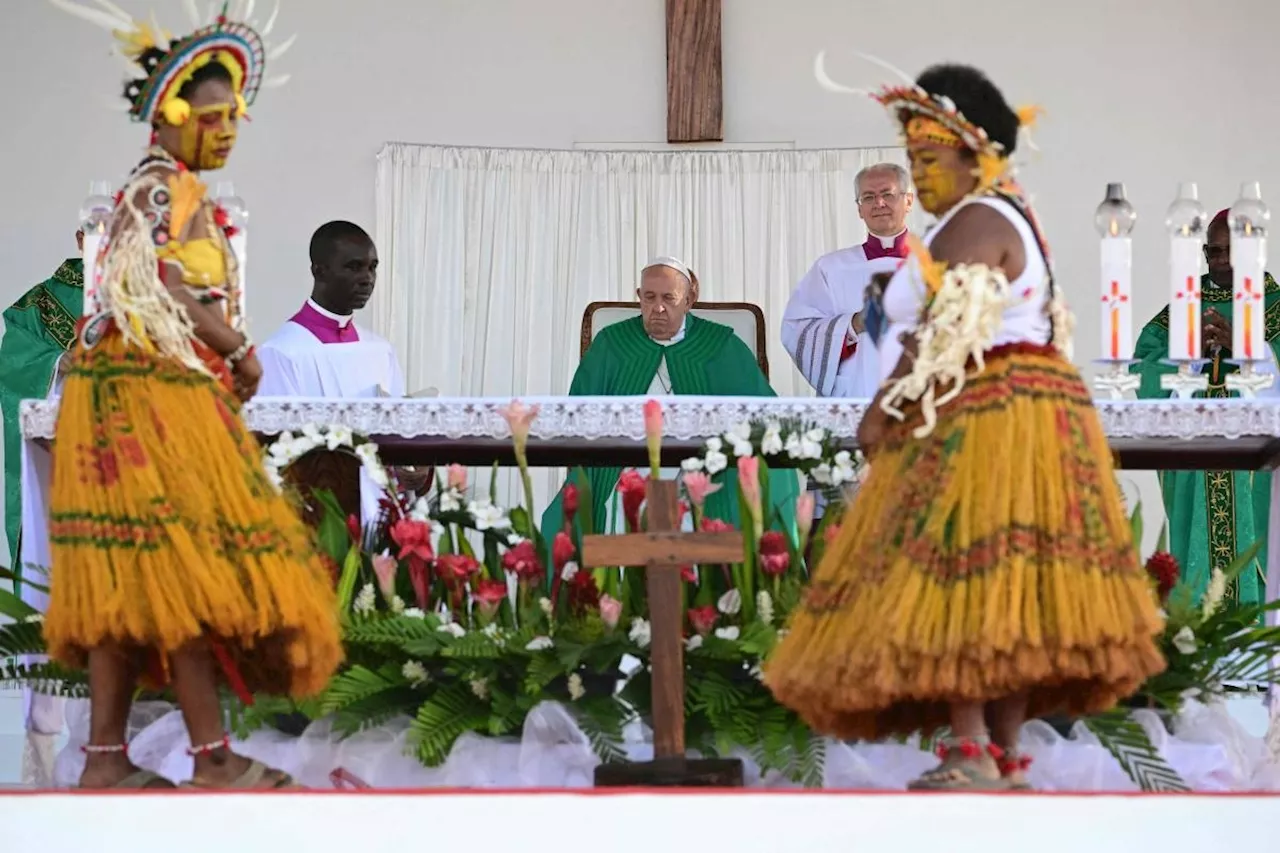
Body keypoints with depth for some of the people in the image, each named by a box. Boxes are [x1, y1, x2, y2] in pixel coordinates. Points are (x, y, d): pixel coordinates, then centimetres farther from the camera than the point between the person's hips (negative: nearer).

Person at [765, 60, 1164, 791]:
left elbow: (946, 333, -19)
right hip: (1038, 408, 11)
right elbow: (1053, 327, 22)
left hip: (984, 421, -11)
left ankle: (973, 754, -24)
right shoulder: (1013, 222, 21)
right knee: (1005, 587, 5)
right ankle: (1005, 758, 2)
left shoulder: (973, 224, -10)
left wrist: (885, 409, -14)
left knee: (958, 576, -16)